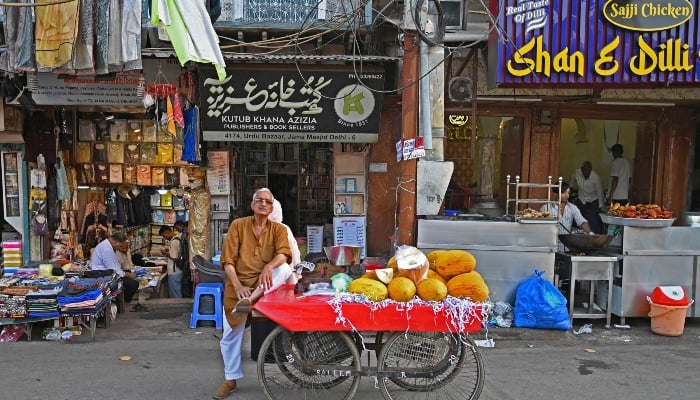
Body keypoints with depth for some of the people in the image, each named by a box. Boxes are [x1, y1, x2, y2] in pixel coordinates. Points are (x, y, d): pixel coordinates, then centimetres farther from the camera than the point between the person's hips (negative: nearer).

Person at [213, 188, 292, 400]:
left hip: (264, 283, 0)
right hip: (238, 285, 0)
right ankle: (230, 380, 19)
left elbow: (284, 254, -15)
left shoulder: (278, 229, 3)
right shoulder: (238, 225, 1)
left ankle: (252, 299, -37)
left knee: (284, 269, -29)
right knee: (231, 334, 2)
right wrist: (238, 286, -19)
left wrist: (269, 266, -37)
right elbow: (227, 260, -5)